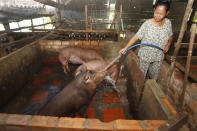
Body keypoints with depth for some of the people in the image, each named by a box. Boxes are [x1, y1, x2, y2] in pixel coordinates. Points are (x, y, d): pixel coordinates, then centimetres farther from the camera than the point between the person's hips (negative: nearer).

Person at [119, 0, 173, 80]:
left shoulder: (168, 23, -6)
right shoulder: (147, 24, -18)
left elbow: (170, 36, 12)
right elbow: (136, 37, -19)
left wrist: (168, 44, -4)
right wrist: (126, 48, -27)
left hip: (158, 57, 3)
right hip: (145, 56, -3)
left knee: (154, 77, 21)